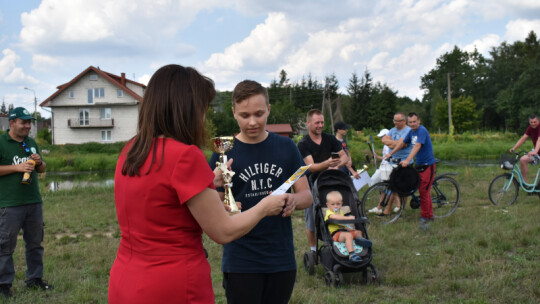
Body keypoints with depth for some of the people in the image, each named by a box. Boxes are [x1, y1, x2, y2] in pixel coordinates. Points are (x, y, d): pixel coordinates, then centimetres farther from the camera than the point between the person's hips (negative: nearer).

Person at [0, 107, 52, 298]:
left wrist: (39, 162, -1)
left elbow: (42, 169, 21)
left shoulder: (32, 143, 15)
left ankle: (34, 279, 25)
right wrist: (17, 167, -18)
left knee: (35, 243, 13)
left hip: (34, 201, 7)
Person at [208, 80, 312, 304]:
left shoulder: (286, 147, 3)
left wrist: (293, 200, -19)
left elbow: (307, 196, 5)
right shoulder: (224, 154, -4)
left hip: (282, 258, 3)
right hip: (240, 262, -3)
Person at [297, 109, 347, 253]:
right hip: (311, 186, -3)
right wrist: (327, 163, -40)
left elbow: (344, 156, 5)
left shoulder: (329, 139, 4)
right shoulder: (303, 144, -10)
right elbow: (311, 166, -21)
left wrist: (336, 165, -18)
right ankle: (313, 250, 21)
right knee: (311, 220, 5)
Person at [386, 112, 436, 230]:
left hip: (427, 165, -8)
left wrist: (407, 160, -40)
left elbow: (417, 146, -30)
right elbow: (402, 142, 24)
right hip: (419, 165, 8)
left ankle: (425, 217, 0)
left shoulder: (422, 131, -18)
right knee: (423, 191, 13)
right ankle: (430, 216, 23)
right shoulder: (411, 132, 9)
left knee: (424, 191, -9)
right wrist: (390, 154, 27)